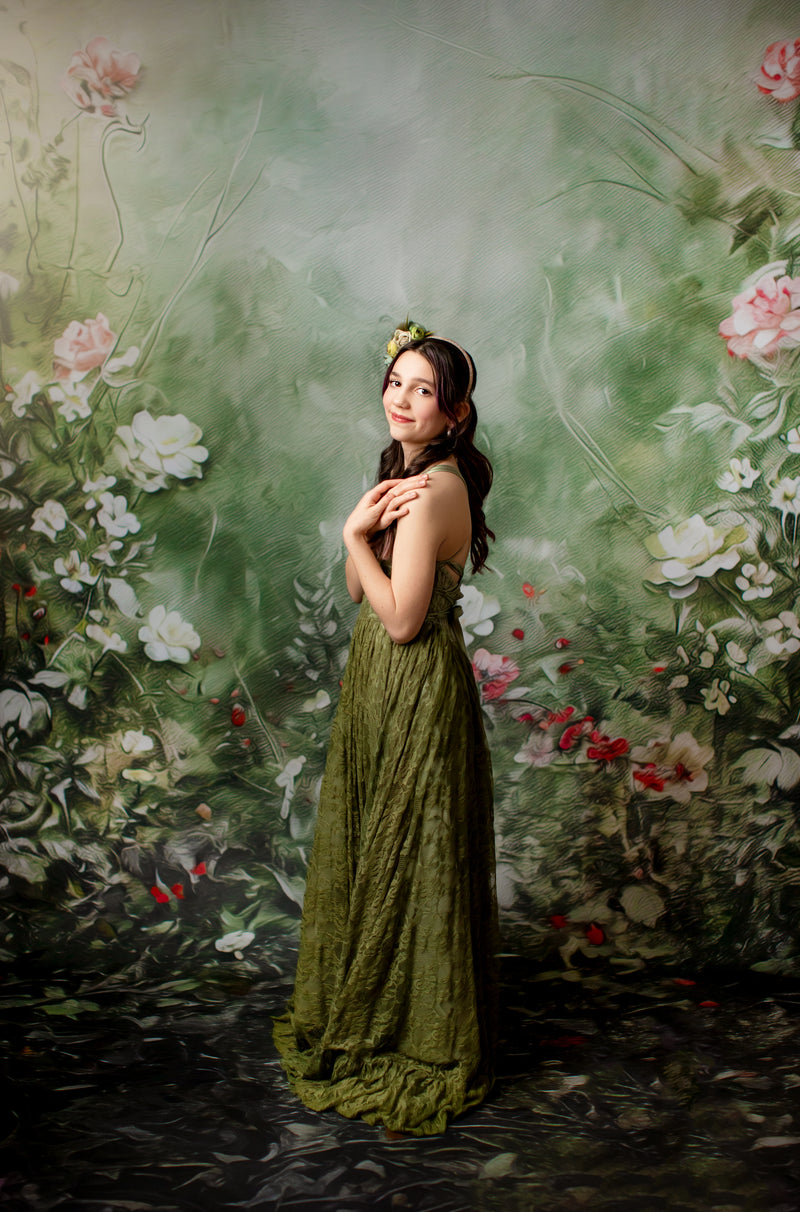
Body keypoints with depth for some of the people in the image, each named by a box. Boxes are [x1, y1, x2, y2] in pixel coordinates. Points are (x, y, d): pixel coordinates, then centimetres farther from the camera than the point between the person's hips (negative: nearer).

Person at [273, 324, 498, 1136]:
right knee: (371, 851, 20)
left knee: (408, 863, 4)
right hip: (384, 686, 10)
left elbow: (400, 618, -23)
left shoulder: (433, 489, -20)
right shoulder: (407, 475, 11)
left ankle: (418, 1045, 24)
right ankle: (367, 1014, 39)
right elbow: (358, 589, 9)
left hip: (417, 692, -10)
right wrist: (362, 529, -9)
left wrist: (355, 534, -13)